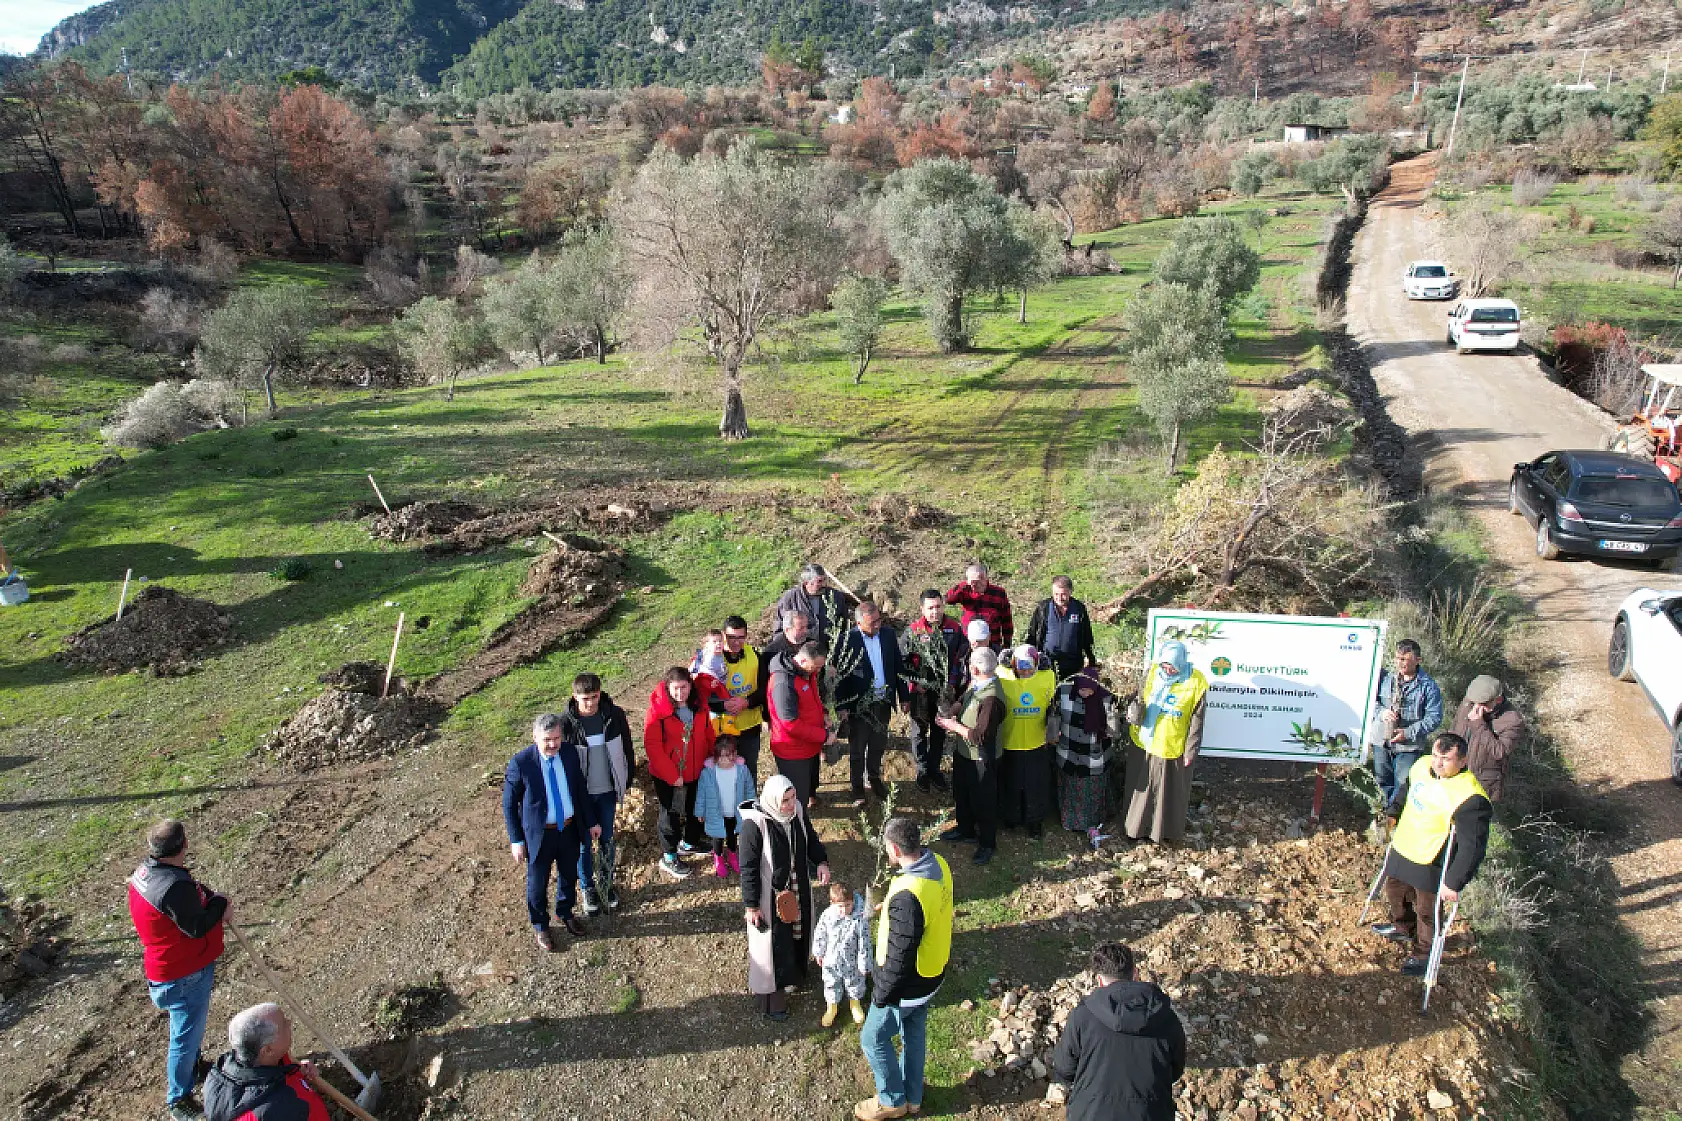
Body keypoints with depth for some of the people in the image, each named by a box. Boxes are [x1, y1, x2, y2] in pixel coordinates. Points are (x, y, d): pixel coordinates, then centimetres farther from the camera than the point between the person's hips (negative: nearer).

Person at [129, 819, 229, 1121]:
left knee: (189, 1029, 31)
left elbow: (193, 893, 6)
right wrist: (220, 903, -12)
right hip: (185, 974, -10)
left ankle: (193, 1067, 52)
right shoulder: (174, 886, -36)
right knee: (186, 1035, 9)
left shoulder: (147, 868, -5)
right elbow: (197, 927, -26)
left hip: (171, 966, 10)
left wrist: (211, 900, -11)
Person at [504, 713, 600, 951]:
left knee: (569, 876, 23)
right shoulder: (520, 763, -23)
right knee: (537, 884, 16)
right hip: (539, 834, -4)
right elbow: (509, 804, -12)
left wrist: (591, 822, 9)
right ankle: (540, 926, 42)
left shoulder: (570, 754, -10)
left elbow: (581, 789, 4)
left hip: (570, 830, 4)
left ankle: (565, 913, 51)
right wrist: (516, 840, -11)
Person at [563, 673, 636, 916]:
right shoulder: (566, 723, -17)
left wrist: (627, 781, 5)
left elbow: (627, 749, 2)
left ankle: (607, 883, 36)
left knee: (608, 841, 16)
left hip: (607, 791, 2)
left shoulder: (615, 715, -11)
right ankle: (587, 888, 32)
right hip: (580, 793, -2)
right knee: (584, 843, 12)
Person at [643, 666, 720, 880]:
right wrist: (672, 775, -21)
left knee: (696, 808, 22)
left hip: (696, 771, 5)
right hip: (667, 775, -5)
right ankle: (669, 858, 25)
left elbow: (708, 734, 6)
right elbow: (652, 746, -21)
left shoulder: (699, 704, -6)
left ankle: (690, 843, 46)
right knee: (671, 812, 9)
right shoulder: (658, 710, -21)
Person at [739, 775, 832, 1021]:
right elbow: (749, 868, -21)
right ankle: (770, 997, 32)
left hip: (798, 890, 6)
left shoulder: (797, 812, -12)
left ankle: (795, 973, 53)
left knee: (798, 934, 26)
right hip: (770, 896, -6)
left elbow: (811, 839, 5)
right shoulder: (754, 824, -30)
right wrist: (752, 906, -16)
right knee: (771, 944, 11)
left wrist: (822, 862, -13)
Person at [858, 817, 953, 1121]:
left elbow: (899, 958, -29)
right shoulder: (938, 866, -13)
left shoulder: (907, 896, -39)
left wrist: (881, 993, -13)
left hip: (907, 986, -8)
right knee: (914, 1033, 27)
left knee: (874, 1039, 16)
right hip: (932, 974, 8)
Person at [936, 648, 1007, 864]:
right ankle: (965, 829, 50)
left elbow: (977, 736, -33)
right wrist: (951, 712, -5)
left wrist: (954, 726, -20)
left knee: (983, 802, 12)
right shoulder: (976, 683, -6)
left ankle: (987, 843, 33)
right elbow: (962, 701, 15)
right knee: (961, 792, 27)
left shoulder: (991, 698, -34)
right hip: (963, 751, 9)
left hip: (981, 758, -9)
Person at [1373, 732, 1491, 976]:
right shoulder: (1422, 765, -8)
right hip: (1402, 849, 7)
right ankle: (1402, 928, 56)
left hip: (1431, 865, -7)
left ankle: (1423, 954, 38)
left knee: (1426, 911, 14)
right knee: (1394, 890, 28)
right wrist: (1393, 815, 19)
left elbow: (1472, 847, -26)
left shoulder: (1470, 798, -30)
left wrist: (1454, 883, -24)